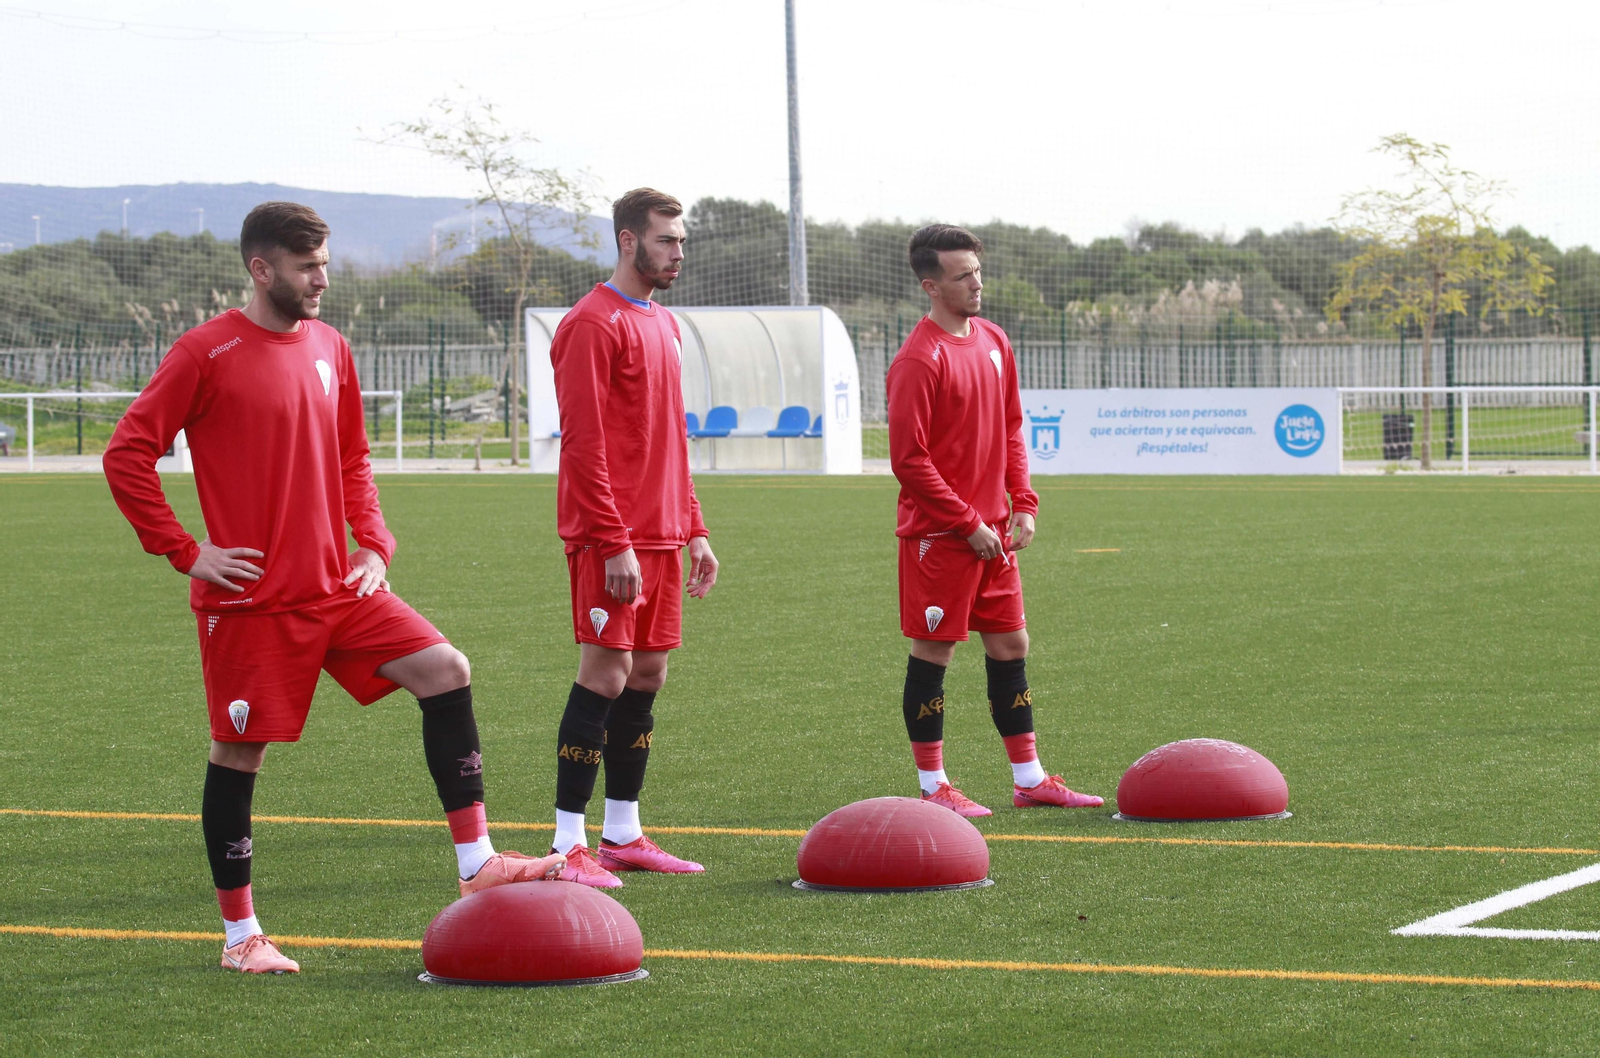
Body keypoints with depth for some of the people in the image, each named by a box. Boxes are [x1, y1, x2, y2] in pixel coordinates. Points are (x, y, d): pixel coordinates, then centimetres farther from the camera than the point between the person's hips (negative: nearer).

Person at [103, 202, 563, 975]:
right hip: (252, 597, -6)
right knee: (240, 751, 1)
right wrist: (185, 551, -12)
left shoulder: (329, 348, 10)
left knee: (445, 671, -7)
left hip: (336, 587, 6)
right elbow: (126, 456, -9)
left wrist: (374, 545, 8)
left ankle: (476, 862, -4)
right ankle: (240, 934, 13)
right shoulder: (207, 352, -9)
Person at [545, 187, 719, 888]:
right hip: (612, 539, -9)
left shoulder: (662, 325, 18)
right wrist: (614, 544, -20)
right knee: (606, 673, -10)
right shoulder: (594, 324, -11)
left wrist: (693, 531, 17)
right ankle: (569, 846, -6)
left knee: (647, 674, 9)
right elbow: (583, 443, -16)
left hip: (659, 537, 9)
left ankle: (622, 835, 16)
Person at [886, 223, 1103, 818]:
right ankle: (933, 787, 7)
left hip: (993, 530, 8)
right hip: (938, 534, -8)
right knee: (933, 652, 0)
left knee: (1010, 645, 11)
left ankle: (1030, 780, 19)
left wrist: (1023, 504, 6)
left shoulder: (993, 341, 9)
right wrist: (968, 524, -15)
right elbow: (908, 459, -17)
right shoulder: (919, 360, -16)